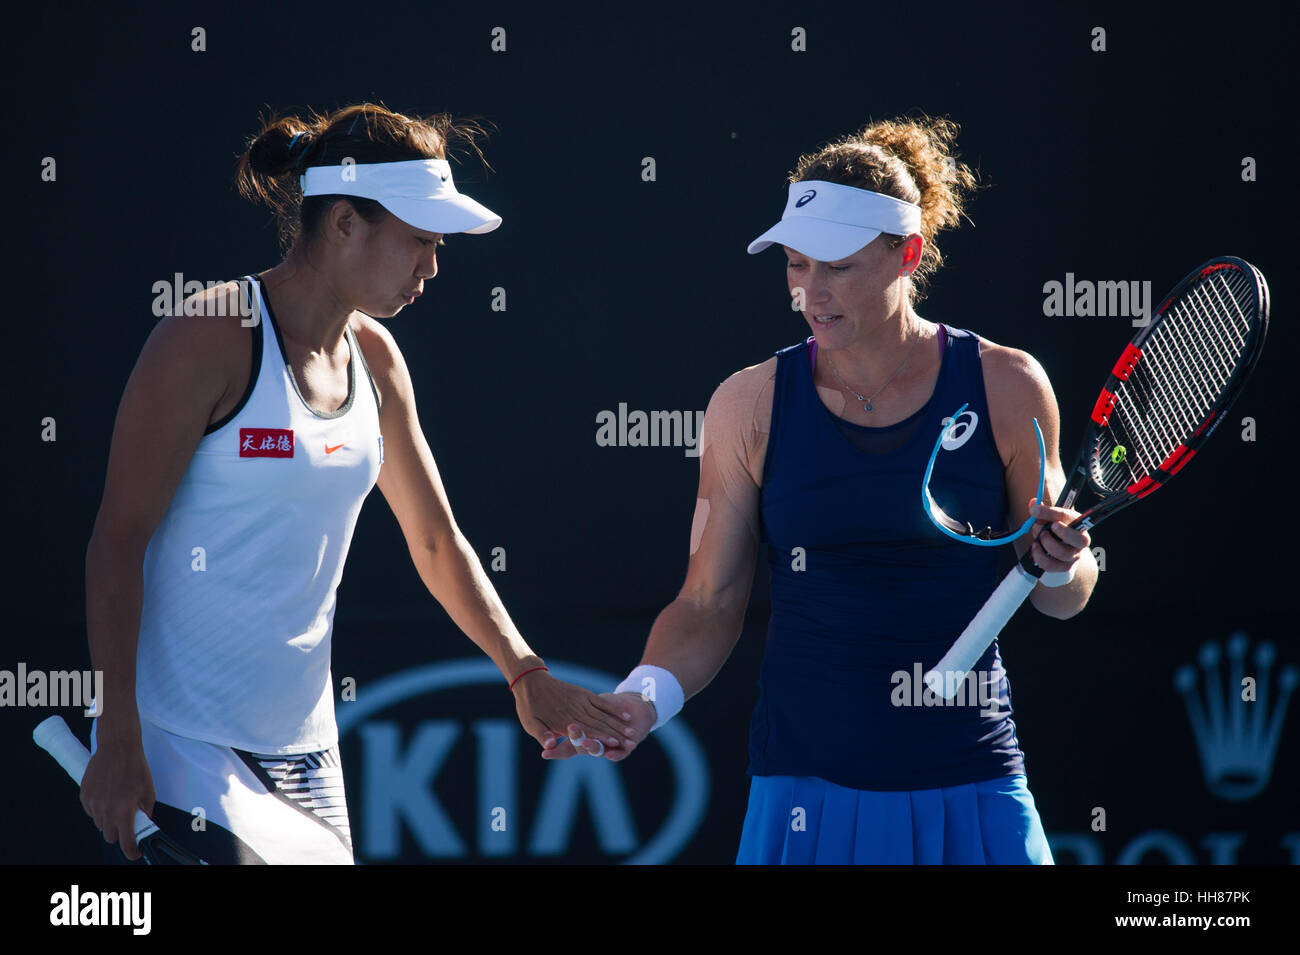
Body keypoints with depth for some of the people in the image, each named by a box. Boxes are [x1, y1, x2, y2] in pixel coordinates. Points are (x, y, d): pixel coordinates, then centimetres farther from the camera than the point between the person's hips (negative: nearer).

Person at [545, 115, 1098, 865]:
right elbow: (710, 606, 4)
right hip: (808, 794, 0)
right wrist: (644, 699, -13)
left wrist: (1061, 564, -13)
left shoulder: (1006, 388, -2)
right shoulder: (751, 405, 0)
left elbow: (1063, 600, 8)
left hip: (970, 797, 0)